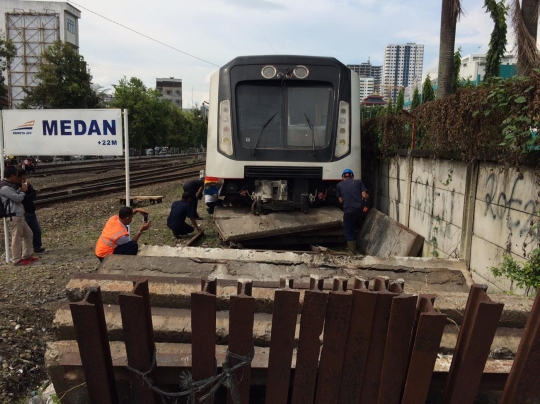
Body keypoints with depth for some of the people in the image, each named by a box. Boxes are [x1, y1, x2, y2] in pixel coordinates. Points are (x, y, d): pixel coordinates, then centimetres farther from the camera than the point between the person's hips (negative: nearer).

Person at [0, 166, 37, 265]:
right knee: (17, 238, -3)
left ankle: (26, 256, 25)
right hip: (13, 217, -11)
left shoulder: (8, 186, 16)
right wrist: (23, 190, 1)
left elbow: (15, 196, 19)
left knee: (28, 234, 17)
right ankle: (17, 260, 6)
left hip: (19, 216, 11)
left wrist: (21, 189, 5)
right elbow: (18, 198, -18)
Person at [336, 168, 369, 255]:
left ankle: (352, 252, 8)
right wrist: (368, 196, 23)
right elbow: (365, 196, 1)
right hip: (360, 208, 2)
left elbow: (341, 200, 13)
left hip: (348, 210, -2)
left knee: (349, 231, 9)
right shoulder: (359, 182, 11)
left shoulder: (339, 185, 11)